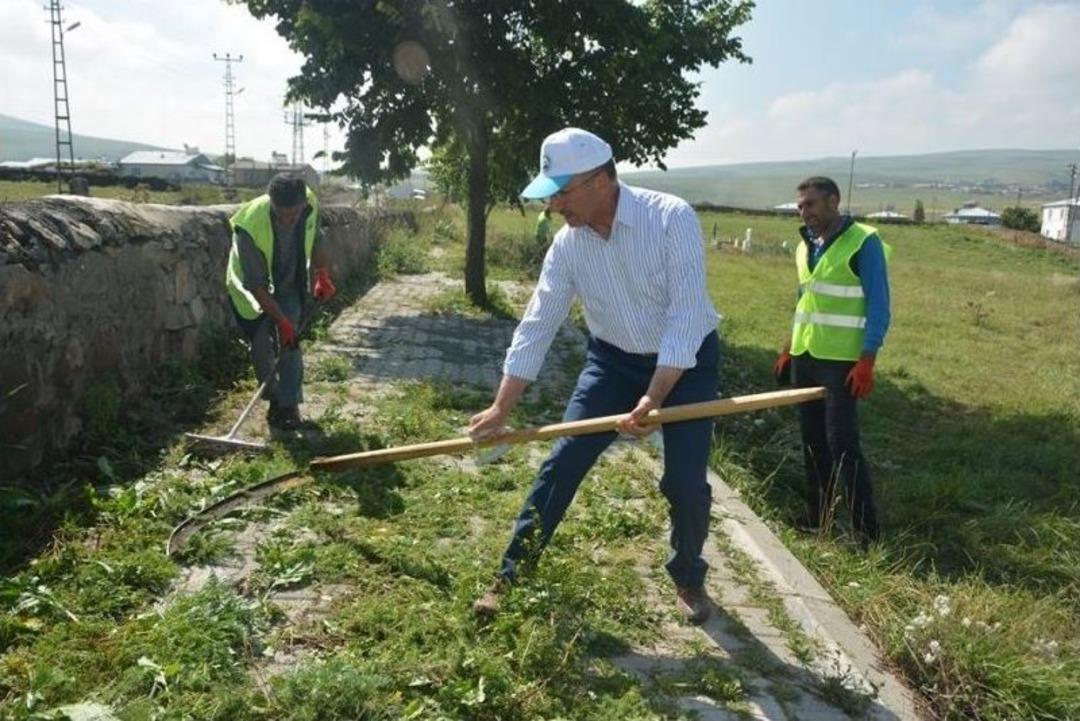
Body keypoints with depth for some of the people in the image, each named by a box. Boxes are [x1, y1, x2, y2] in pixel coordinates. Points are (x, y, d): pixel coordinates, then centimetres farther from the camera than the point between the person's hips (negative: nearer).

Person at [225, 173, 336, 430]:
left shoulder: (310, 205, -23)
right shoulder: (250, 226, -37)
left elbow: (316, 240, -1)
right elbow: (256, 284, -31)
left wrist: (323, 275, -13)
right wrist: (281, 320, -33)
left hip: (289, 284, 3)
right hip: (253, 289, -3)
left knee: (290, 343, -7)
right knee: (261, 346, -2)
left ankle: (290, 404, -1)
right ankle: (274, 399, 18)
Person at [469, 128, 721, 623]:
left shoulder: (671, 218, -24)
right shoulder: (568, 243, -11)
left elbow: (687, 317, -28)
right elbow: (536, 326, -6)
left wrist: (653, 399, -33)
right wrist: (502, 407, -8)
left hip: (686, 361, -3)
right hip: (615, 359, 3)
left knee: (686, 482, -6)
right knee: (563, 462, -4)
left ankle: (688, 578, 24)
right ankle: (511, 575, 9)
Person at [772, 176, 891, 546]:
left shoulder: (863, 243, -10)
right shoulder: (806, 246, 11)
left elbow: (878, 307, -12)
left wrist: (866, 362, -19)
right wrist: (789, 350, 18)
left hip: (840, 361, -7)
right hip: (804, 358, 7)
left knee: (842, 442, -7)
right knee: (812, 440, 12)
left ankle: (866, 529, 3)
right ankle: (816, 515, 25)